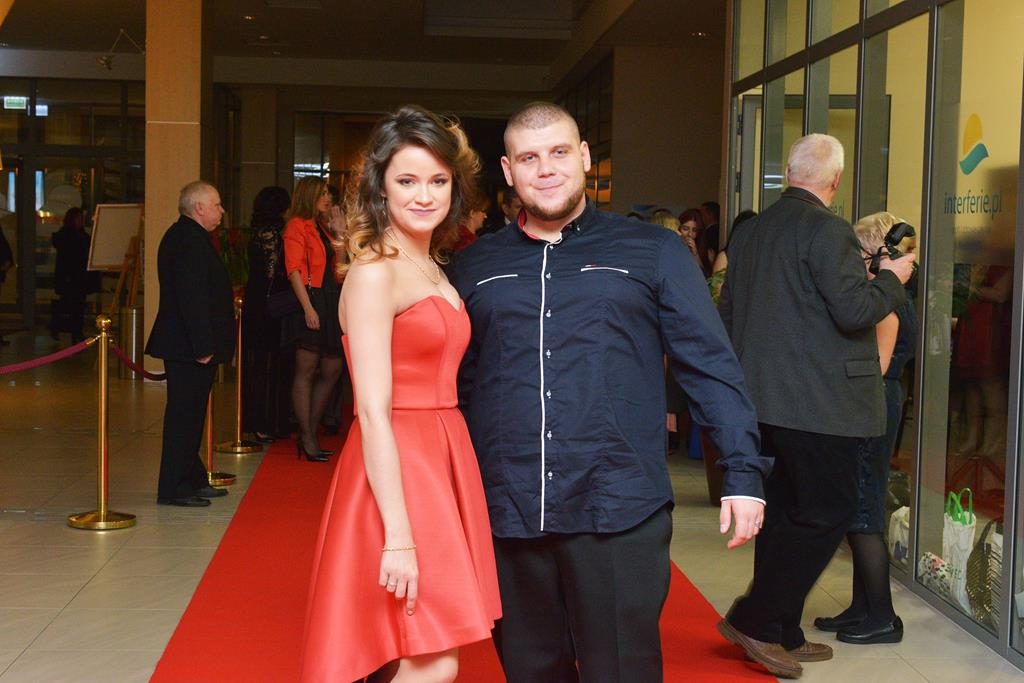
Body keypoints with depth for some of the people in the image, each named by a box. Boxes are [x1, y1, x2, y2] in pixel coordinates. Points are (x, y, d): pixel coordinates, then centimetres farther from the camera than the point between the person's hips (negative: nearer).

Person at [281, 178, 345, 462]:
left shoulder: (320, 229, 21)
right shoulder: (297, 226, -5)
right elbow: (294, 269, -15)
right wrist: (308, 308, -20)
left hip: (329, 302, 9)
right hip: (310, 302, -9)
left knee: (333, 369, 7)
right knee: (306, 370, -3)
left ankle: (310, 433, 16)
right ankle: (307, 439, 2)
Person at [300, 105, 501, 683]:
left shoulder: (435, 268, 14)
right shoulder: (375, 272, -12)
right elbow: (374, 412, -17)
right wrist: (399, 537, -20)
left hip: (444, 461, 8)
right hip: (396, 471, -8)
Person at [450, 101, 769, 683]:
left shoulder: (652, 252, 3)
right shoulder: (477, 266, 10)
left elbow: (712, 367, 0)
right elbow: (454, 386, 13)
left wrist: (744, 473, -6)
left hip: (620, 511, -2)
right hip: (507, 515, 3)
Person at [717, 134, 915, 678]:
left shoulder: (752, 229, 11)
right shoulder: (827, 229, -14)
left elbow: (726, 312, 16)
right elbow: (854, 311, -19)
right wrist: (891, 278, -2)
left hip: (767, 397, 9)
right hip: (816, 400, -9)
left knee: (789, 510, 15)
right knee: (830, 511, 0)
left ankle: (782, 634, 20)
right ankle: (754, 619, -2)